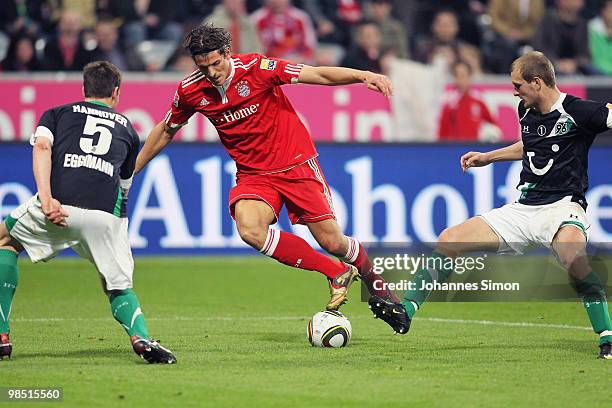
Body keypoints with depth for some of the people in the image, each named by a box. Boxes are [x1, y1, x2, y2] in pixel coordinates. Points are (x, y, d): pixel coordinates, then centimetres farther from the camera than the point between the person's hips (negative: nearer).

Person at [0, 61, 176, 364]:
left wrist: (46, 199, -6)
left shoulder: (56, 113, 24)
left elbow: (42, 147, 4)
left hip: (59, 207, -1)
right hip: (108, 213, 1)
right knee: (119, 288, 19)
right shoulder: (127, 129, 32)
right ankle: (140, 336, -15)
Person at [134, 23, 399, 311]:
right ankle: (336, 273, -13)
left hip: (296, 164, -2)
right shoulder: (190, 91, -6)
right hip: (253, 175, 3)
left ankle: (377, 288, 28)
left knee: (332, 242, -4)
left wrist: (363, 76, -32)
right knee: (249, 230, -28)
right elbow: (165, 131, 14)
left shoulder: (255, 68, -17)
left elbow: (319, 75, -17)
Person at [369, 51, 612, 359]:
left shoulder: (578, 111, -11)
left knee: (572, 256, -40)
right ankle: (405, 311, 6)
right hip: (523, 208, 8)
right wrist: (488, 157, 33)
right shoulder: (526, 110, 12)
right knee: (448, 240, 0)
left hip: (562, 207, -8)